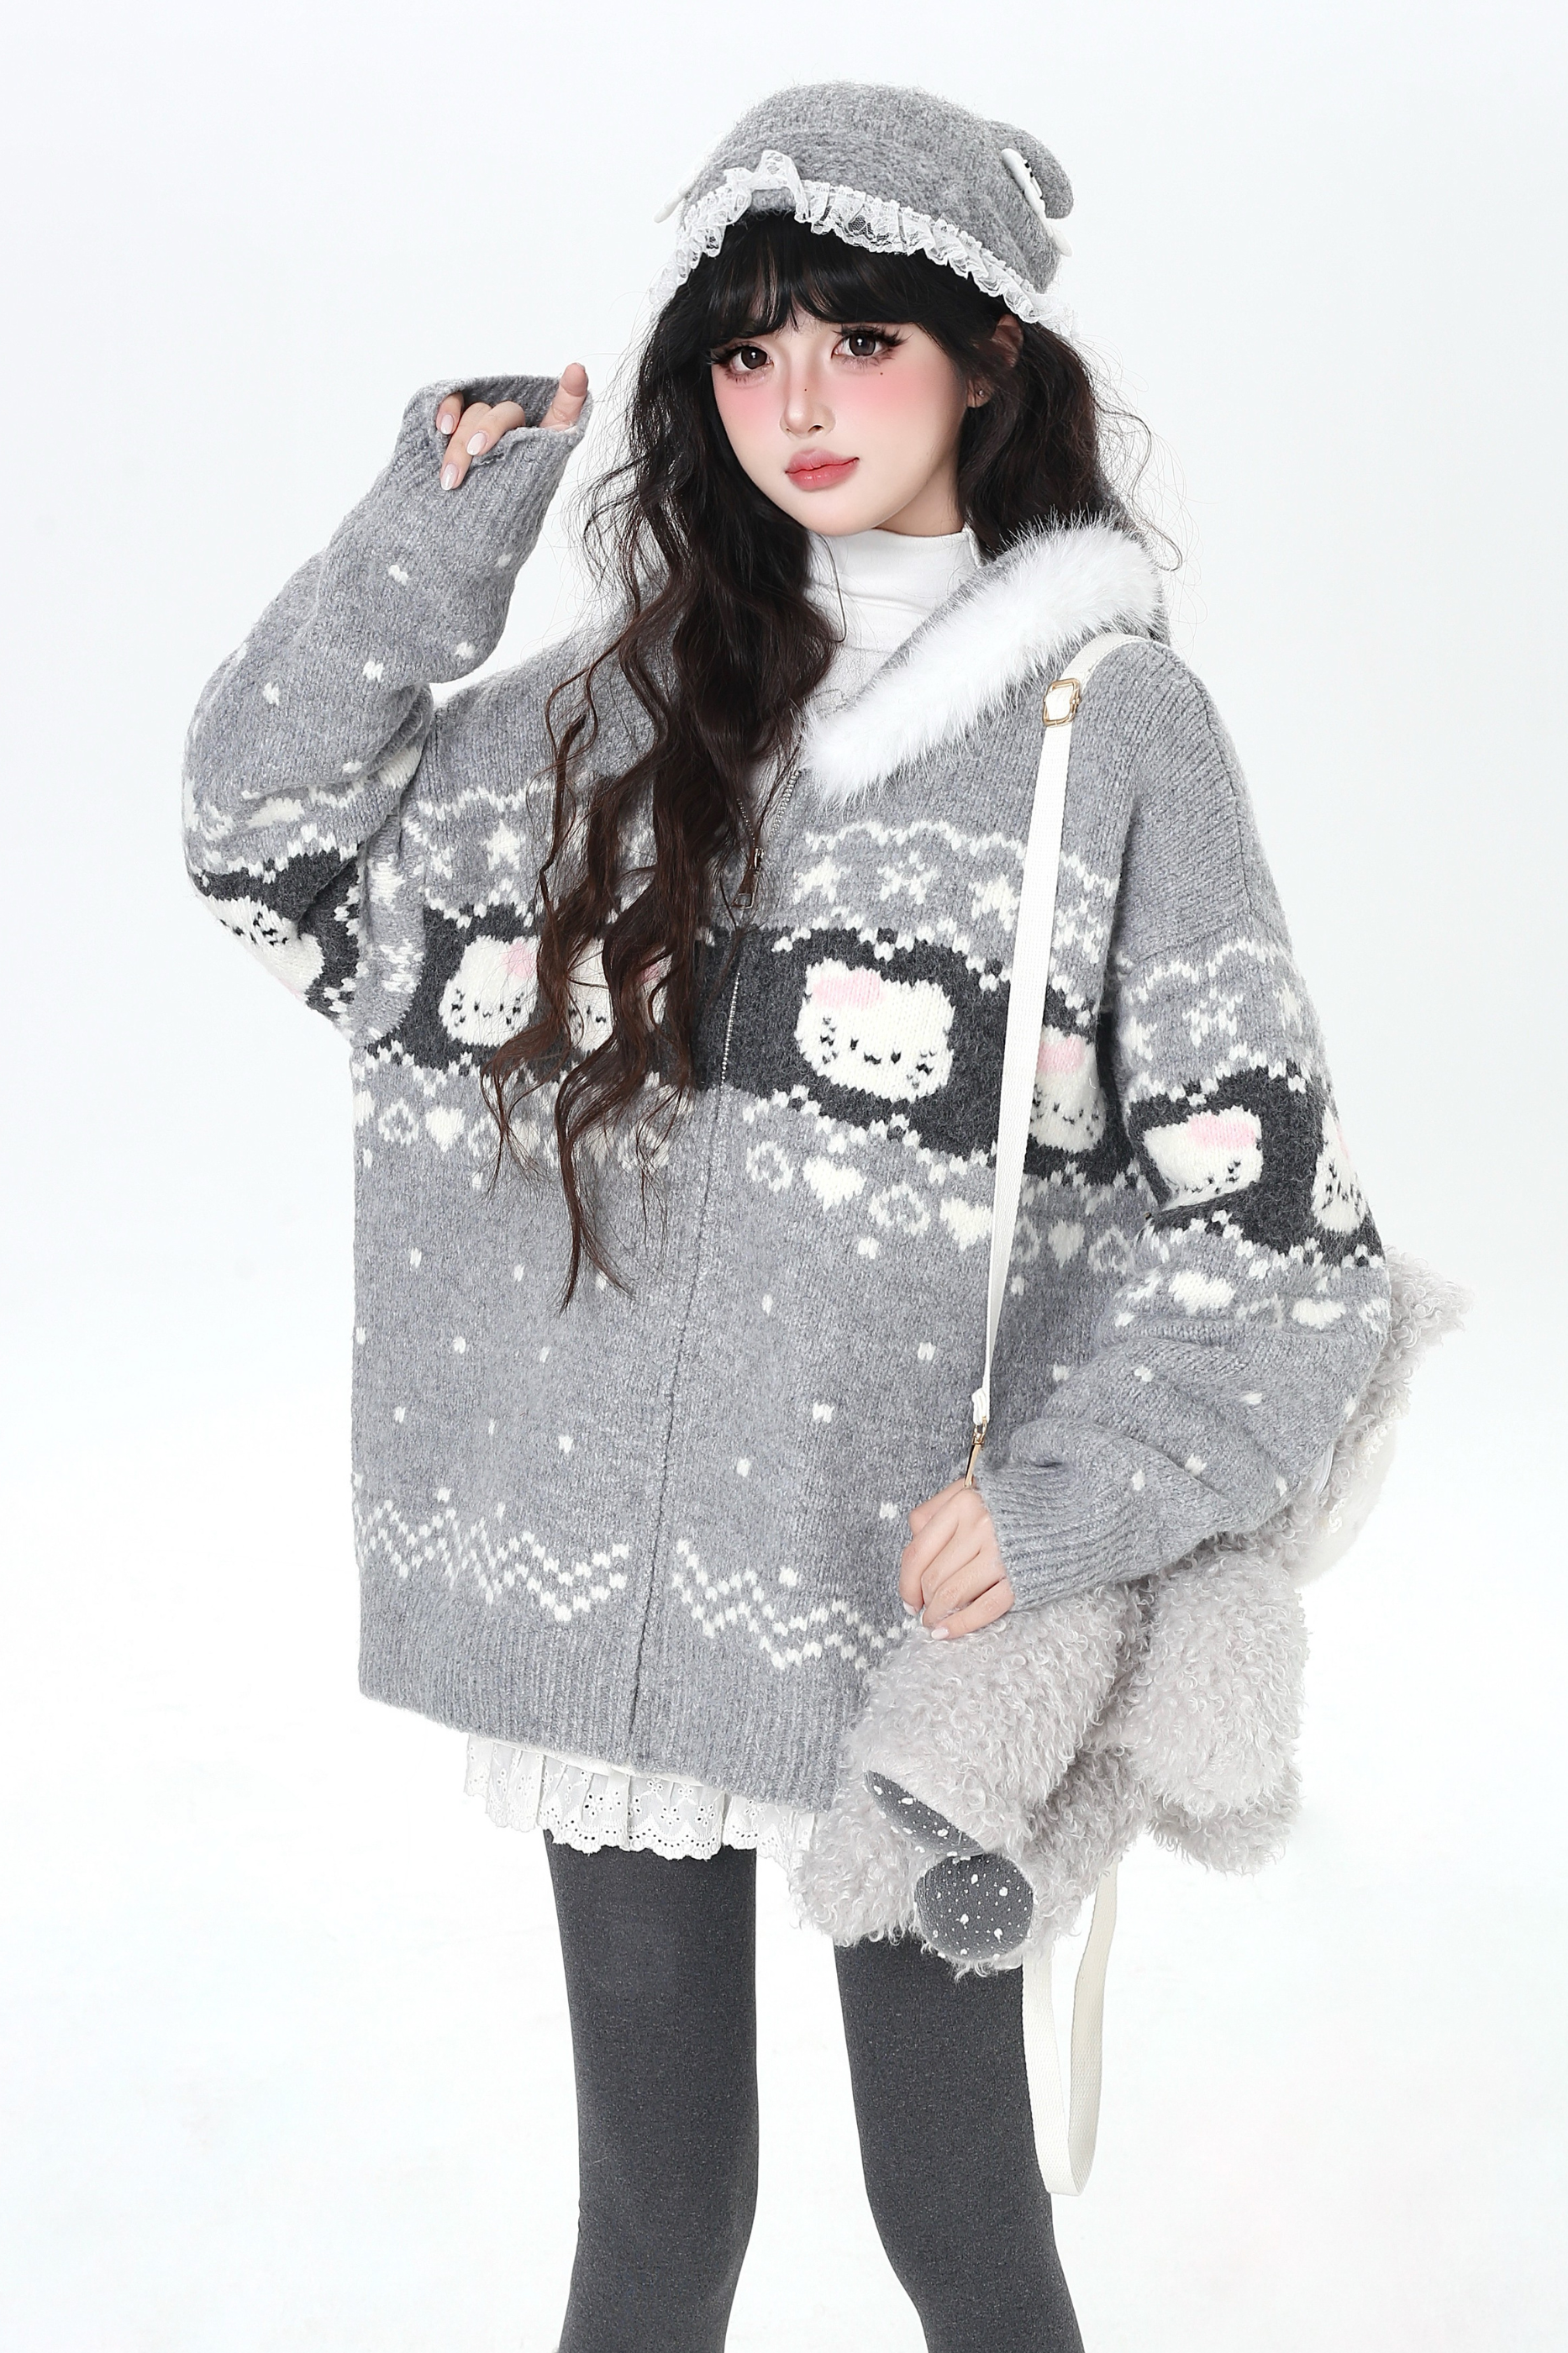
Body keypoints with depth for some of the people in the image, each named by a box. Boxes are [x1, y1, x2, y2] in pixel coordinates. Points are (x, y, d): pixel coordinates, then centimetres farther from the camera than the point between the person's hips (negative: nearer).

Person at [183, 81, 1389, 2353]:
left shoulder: (1118, 724, -5)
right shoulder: (638, 699, 8)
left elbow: (1268, 1209, -6)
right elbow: (267, 832, 12)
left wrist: (1066, 1499, -16)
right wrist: (431, 541, 3)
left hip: (914, 1600, -3)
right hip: (608, 1586, 4)